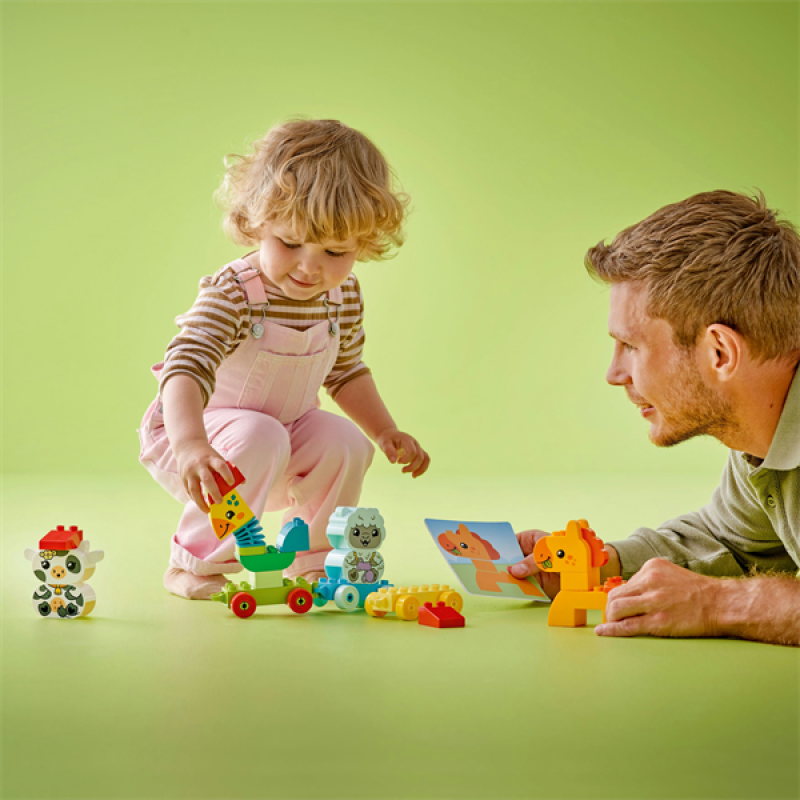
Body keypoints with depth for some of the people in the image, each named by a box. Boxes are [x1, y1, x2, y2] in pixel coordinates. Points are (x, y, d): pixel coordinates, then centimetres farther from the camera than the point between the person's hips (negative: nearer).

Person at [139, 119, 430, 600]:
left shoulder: (343, 295, -8)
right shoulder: (232, 294, -30)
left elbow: (346, 371, 12)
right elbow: (186, 369, -44)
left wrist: (386, 431, 2)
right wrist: (191, 444, -61)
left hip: (285, 427, 6)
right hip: (190, 429, -6)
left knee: (346, 443, -16)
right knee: (258, 437, -34)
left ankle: (314, 559, 7)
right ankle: (196, 563, -18)